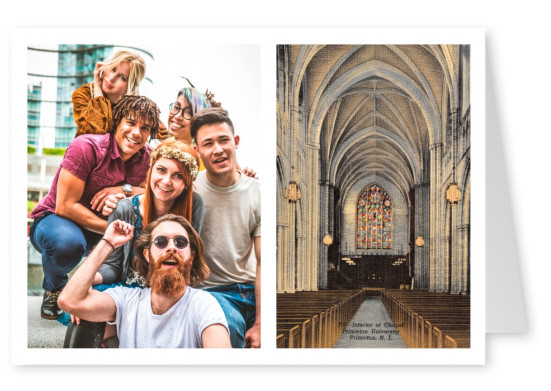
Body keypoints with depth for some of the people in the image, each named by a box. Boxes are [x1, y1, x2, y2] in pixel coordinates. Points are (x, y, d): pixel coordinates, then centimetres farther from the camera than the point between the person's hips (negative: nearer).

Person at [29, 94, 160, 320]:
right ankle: (54, 288, -3)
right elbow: (65, 206, -25)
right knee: (68, 242, -40)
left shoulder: (146, 157, -6)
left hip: (99, 232, 5)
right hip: (54, 219, -4)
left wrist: (126, 189, -26)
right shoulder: (86, 147, -23)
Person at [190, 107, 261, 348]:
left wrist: (259, 324, -10)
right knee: (230, 324, -34)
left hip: (251, 290, 2)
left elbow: (263, 263, -3)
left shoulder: (256, 193, 1)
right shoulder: (189, 190, -4)